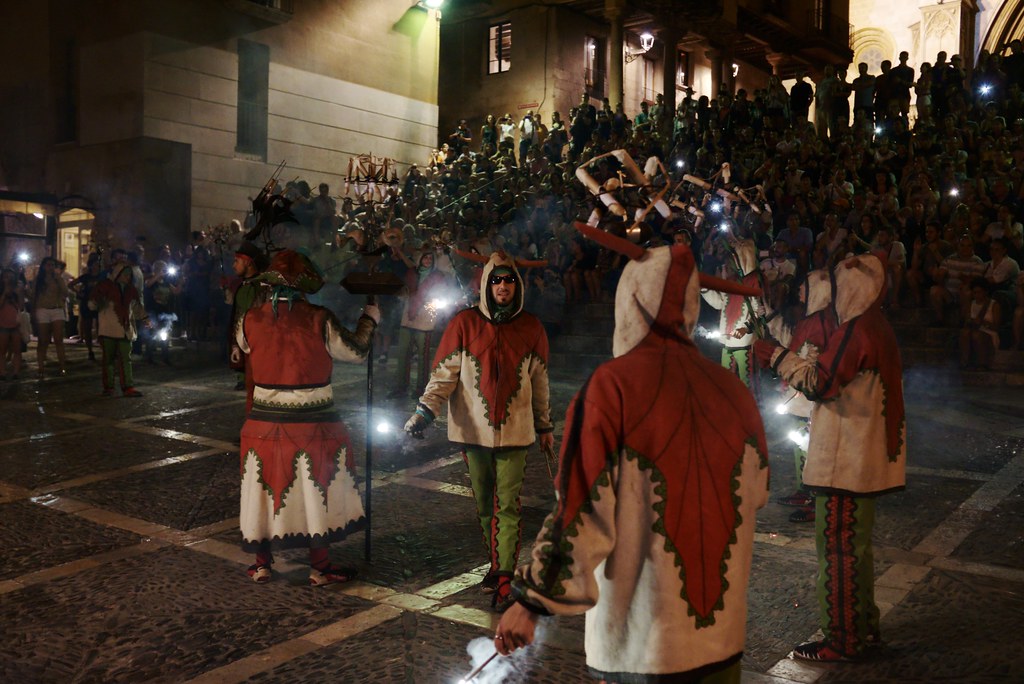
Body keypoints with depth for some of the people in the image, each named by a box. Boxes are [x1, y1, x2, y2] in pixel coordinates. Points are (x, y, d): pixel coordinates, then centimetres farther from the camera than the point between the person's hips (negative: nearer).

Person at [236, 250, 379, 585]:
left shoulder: (250, 320, -7)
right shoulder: (319, 320, -16)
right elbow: (356, 352, -4)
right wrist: (369, 319, 14)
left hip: (265, 423, 3)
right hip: (313, 424, -3)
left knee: (266, 490, 15)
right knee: (315, 492, 9)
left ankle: (262, 565, 26)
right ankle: (320, 568, 18)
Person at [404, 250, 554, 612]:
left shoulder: (531, 328, 2)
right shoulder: (464, 324, -3)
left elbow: (539, 382, 11)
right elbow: (444, 374, -5)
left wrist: (544, 425, 16)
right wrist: (425, 410, -18)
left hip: (514, 431, 0)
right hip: (474, 430, 1)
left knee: (508, 507, -4)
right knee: (484, 505, 12)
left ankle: (504, 578, -1)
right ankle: (496, 565, 28)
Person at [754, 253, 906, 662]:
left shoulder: (855, 330, -18)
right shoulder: (879, 329, 12)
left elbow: (819, 384, -21)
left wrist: (776, 357, -13)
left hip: (845, 463, -10)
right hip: (868, 458, 10)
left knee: (837, 549, -2)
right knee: (856, 546, 19)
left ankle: (843, 640, 6)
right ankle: (863, 627, 30)